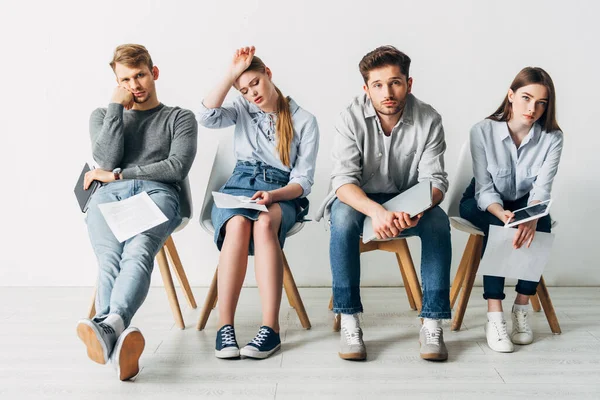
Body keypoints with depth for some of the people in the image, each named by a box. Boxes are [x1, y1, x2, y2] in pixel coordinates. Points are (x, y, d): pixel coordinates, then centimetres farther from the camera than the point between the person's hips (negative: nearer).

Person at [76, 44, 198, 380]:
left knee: (138, 252, -38)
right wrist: (116, 106, 12)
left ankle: (106, 327, -63)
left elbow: (177, 168, 5)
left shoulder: (180, 118, 24)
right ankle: (118, 339, -57)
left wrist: (117, 175, 5)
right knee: (110, 260, -34)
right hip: (108, 196, 2)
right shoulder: (102, 116, 32)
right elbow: (107, 160, 10)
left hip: (157, 193, -2)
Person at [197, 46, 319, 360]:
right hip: (239, 186, 2)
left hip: (284, 194, -1)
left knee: (264, 223, -38)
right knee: (238, 224, -36)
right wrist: (230, 75, -7)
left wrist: (273, 195, -21)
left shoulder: (304, 121, 5)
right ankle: (224, 326, -36)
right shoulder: (242, 109, 14)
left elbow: (303, 181, -2)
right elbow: (206, 117, -8)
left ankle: (271, 328, -41)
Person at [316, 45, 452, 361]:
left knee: (438, 222, -29)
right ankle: (349, 320, -24)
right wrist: (376, 211, -45)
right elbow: (343, 180, -25)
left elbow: (434, 180, -15)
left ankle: (432, 323, -21)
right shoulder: (351, 118, -16)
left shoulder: (429, 120, -13)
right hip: (360, 199, -1)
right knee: (342, 219, -34)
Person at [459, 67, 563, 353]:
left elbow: (542, 190, -26)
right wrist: (503, 214, -45)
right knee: (497, 226, -34)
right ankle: (494, 316, -35)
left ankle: (522, 307, -21)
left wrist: (531, 217, -49)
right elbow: (485, 189, -23)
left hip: (525, 204, 2)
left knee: (542, 223, -31)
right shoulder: (483, 131, -21)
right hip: (482, 204, -2)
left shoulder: (552, 138, -16)